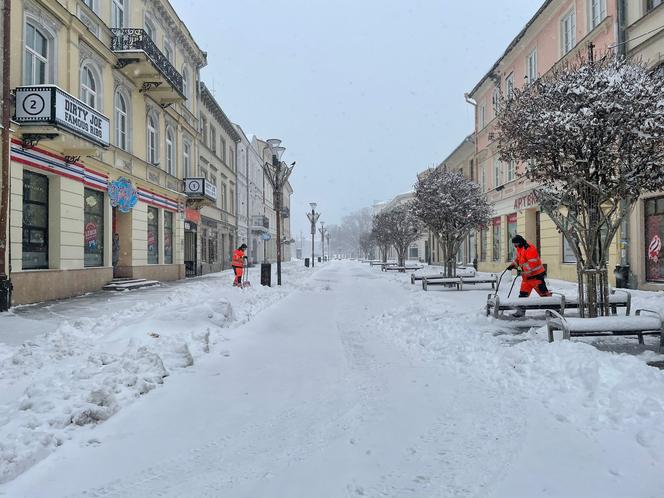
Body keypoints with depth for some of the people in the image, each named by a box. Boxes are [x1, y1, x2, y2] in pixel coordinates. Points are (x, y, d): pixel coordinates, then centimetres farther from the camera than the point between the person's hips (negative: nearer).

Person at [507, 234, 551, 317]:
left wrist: (523, 271, -26)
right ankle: (521, 310, 13)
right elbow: (518, 258, 27)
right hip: (526, 276, 9)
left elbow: (532, 264, -26)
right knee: (523, 293, 8)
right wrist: (513, 265, 14)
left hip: (536, 275, -9)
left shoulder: (529, 249, -21)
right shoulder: (519, 249, 10)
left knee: (543, 291, -6)